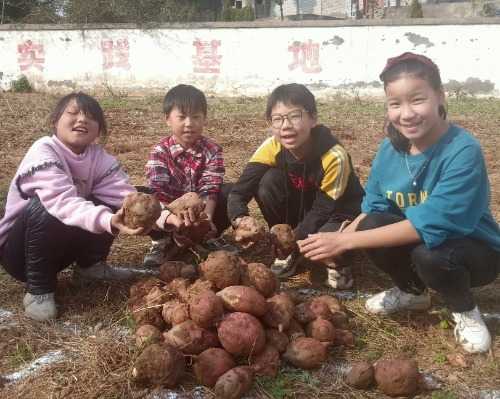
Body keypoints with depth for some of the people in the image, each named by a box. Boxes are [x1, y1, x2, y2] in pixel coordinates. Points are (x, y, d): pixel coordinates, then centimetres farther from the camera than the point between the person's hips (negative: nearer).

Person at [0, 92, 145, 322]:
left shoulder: (99, 157, -8)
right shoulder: (43, 152, -25)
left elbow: (124, 195, -21)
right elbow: (64, 202, -41)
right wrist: (108, 221, -59)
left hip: (62, 244, 5)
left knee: (111, 205, -13)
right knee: (45, 207, -34)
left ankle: (90, 264, 8)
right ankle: (38, 290, -17)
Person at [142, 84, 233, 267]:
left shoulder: (212, 150, -8)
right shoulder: (160, 151, -11)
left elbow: (209, 190, -20)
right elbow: (158, 191, -26)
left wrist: (206, 218, -41)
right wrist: (171, 217, -46)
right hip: (170, 210, -1)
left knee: (231, 192, -24)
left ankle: (211, 237, 0)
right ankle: (161, 241, -6)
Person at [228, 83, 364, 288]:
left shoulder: (334, 156, -30)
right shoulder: (272, 147, -19)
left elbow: (324, 209, -22)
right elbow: (239, 192, -23)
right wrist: (241, 220, -44)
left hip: (338, 213, -4)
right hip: (302, 208, 4)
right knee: (268, 182, -24)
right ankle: (289, 253, -4)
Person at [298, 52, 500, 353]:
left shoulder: (464, 151, -30)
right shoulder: (390, 148, -10)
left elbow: (429, 224, -35)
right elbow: (374, 208, -3)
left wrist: (345, 241, -36)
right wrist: (336, 239, -24)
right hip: (415, 240, 5)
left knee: (429, 253, -35)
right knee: (372, 225, -20)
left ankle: (466, 311, 0)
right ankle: (414, 292, 10)